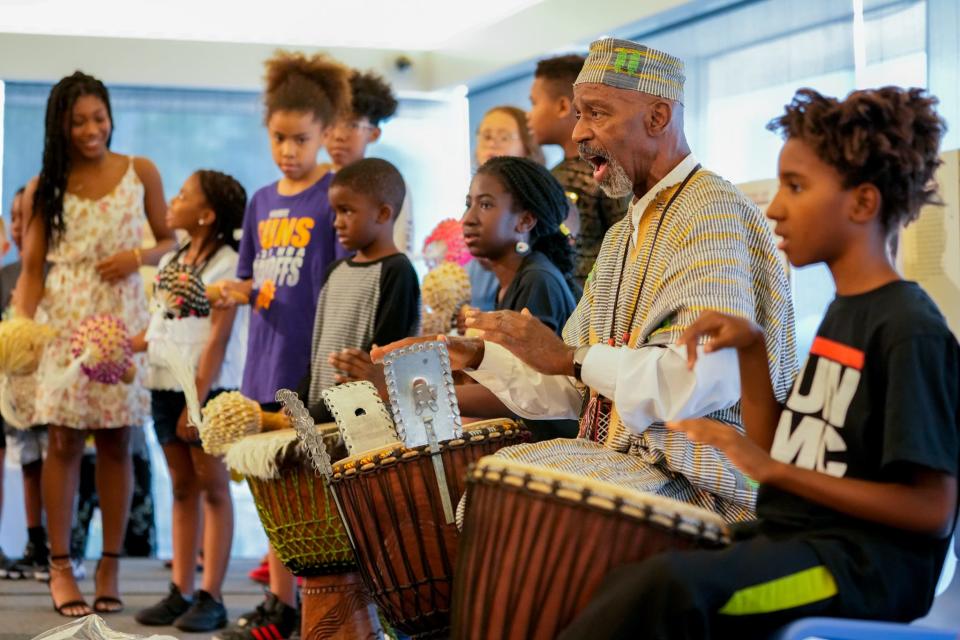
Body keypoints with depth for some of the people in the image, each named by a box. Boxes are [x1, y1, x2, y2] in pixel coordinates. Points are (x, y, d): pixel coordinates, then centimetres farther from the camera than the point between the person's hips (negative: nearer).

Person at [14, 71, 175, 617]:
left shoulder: (140, 173, 5)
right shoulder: (43, 189, 3)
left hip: (124, 317, 1)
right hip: (65, 319, -1)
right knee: (65, 443, 0)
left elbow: (169, 240, 12)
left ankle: (111, 565, 12)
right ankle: (60, 566, 7)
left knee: (117, 444, 4)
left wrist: (139, 256, -9)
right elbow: (32, 269, 2)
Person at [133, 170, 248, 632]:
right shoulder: (170, 261, 14)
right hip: (166, 385, 7)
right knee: (182, 487, 10)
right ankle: (180, 592, 13)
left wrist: (196, 403, -18)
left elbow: (218, 338, -14)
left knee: (212, 486, -2)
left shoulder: (225, 263, -9)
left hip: (208, 389, -7)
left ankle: (211, 598, -1)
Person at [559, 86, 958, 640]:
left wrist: (774, 468, -21)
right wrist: (752, 350, 2)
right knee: (621, 585, -7)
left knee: (673, 584, -31)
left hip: (867, 564, -9)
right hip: (793, 538, 9)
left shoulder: (911, 330, -12)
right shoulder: (842, 312, 16)